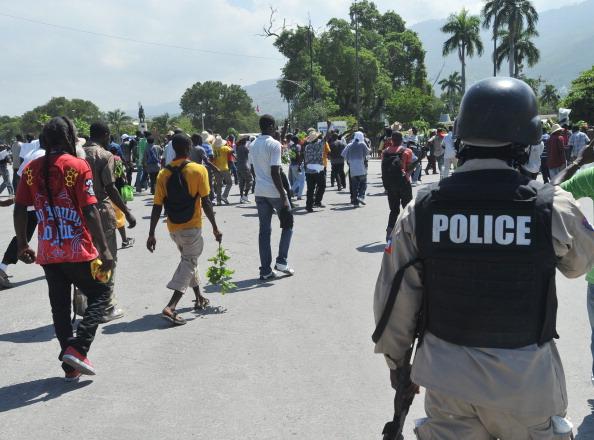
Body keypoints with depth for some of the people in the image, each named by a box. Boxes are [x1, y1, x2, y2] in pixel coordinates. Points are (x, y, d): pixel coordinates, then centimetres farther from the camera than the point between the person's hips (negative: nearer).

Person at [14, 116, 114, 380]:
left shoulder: (31, 169, 4)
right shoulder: (77, 166, -11)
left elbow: (19, 211, 5)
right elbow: (89, 211, -16)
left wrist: (22, 244, 16)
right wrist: (104, 249, -15)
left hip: (48, 253, 5)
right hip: (78, 251, -5)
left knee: (60, 306, 13)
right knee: (99, 294, 12)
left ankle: (71, 366, 18)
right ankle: (77, 349, -3)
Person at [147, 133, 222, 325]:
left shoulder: (163, 174, -1)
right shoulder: (198, 170, -11)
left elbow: (157, 206, -2)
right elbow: (206, 203, -13)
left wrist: (151, 234, 3)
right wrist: (215, 227, -4)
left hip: (173, 228, 5)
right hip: (192, 227, -5)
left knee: (188, 260, 24)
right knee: (189, 263, 1)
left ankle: (200, 298, 36)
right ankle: (170, 308, -14)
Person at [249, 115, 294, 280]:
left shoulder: (252, 145, 10)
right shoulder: (274, 144, -13)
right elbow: (275, 172, -18)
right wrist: (283, 196, -15)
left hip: (260, 192, 6)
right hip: (275, 192, -6)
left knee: (264, 230, 8)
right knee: (287, 224, 13)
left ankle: (265, 270, 7)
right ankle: (281, 261, 6)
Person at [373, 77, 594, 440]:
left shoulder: (422, 209, -11)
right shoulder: (553, 207, -14)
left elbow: (395, 299, -5)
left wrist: (398, 362, 12)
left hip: (448, 378, 1)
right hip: (526, 382, -1)